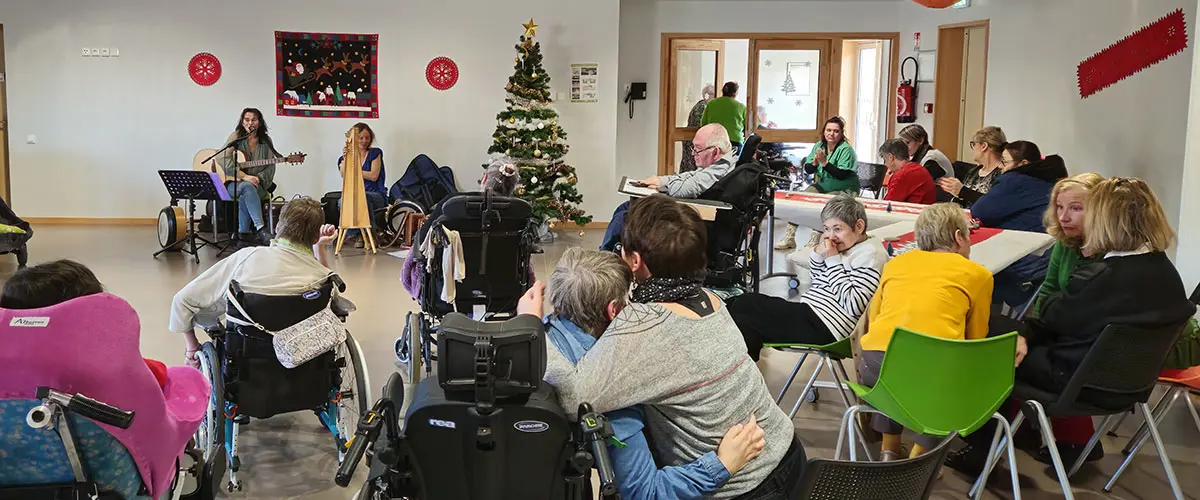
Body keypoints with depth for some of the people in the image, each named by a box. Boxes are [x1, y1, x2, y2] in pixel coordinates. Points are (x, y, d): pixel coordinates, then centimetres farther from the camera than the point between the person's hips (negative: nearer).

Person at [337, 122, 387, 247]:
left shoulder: (375, 153, 7)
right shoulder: (348, 155, 14)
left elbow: (374, 176, -5)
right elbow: (343, 174, -4)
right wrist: (345, 159, -20)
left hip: (377, 195, -2)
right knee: (342, 202, -30)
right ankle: (353, 233, -18)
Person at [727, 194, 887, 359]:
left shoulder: (870, 254, -11)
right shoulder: (847, 247, 15)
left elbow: (853, 306, -21)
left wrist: (833, 260, -15)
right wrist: (817, 253, 2)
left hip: (823, 330, -10)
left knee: (743, 307, -8)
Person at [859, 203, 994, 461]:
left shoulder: (895, 263, 26)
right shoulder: (977, 274, 18)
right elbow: (975, 340, 24)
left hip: (874, 364, 4)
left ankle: (890, 449, 31)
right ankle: (920, 455, 21)